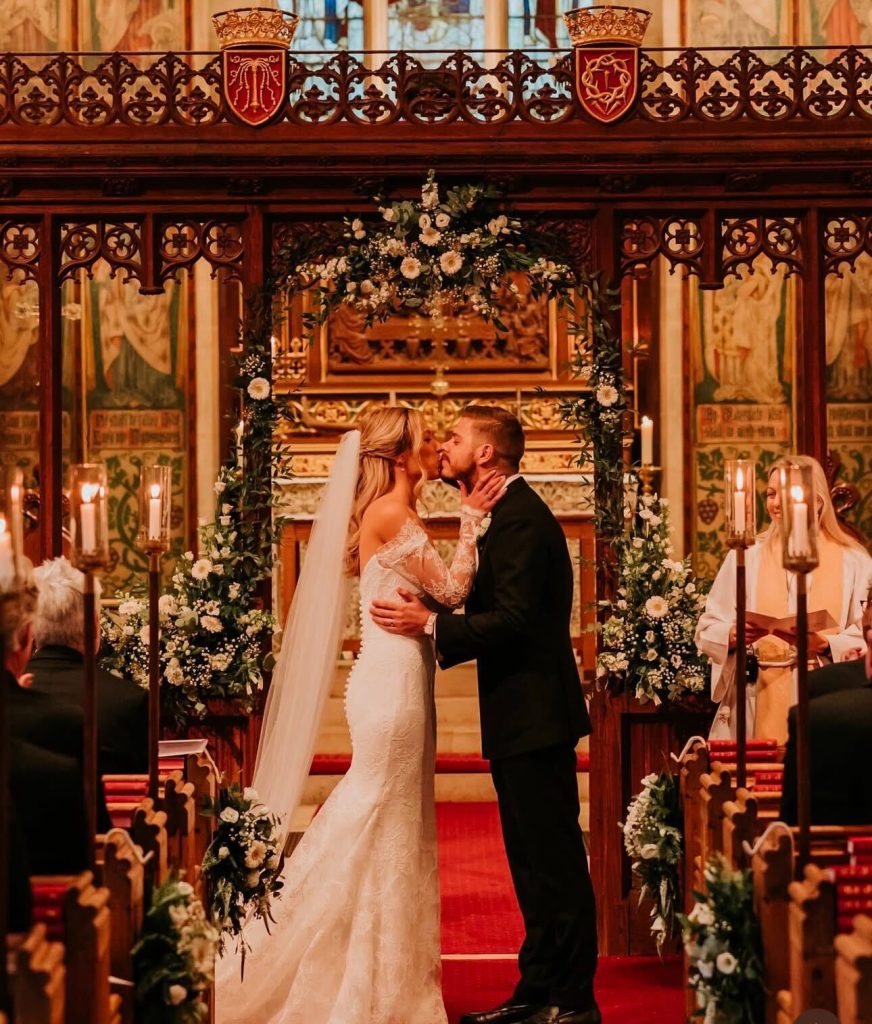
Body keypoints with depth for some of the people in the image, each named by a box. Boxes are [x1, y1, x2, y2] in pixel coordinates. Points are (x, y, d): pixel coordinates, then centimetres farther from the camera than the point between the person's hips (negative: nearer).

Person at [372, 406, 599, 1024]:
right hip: (522, 716, 11)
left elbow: (514, 620, -23)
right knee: (535, 863, 14)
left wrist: (431, 625, -20)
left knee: (553, 862, -5)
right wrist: (433, 638, 14)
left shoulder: (520, 516, -15)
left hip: (534, 712, -11)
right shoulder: (507, 512, 17)